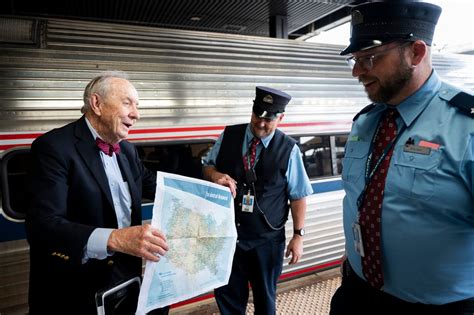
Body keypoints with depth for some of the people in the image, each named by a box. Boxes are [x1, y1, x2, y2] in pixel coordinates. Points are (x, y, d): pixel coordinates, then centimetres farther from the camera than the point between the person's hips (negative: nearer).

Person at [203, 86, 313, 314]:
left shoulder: (288, 149, -10)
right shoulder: (229, 135, -3)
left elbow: (298, 196, -5)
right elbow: (207, 165, 7)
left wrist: (298, 235, -5)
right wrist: (215, 175, -16)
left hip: (267, 240, -2)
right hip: (227, 233, 2)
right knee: (227, 294, 19)